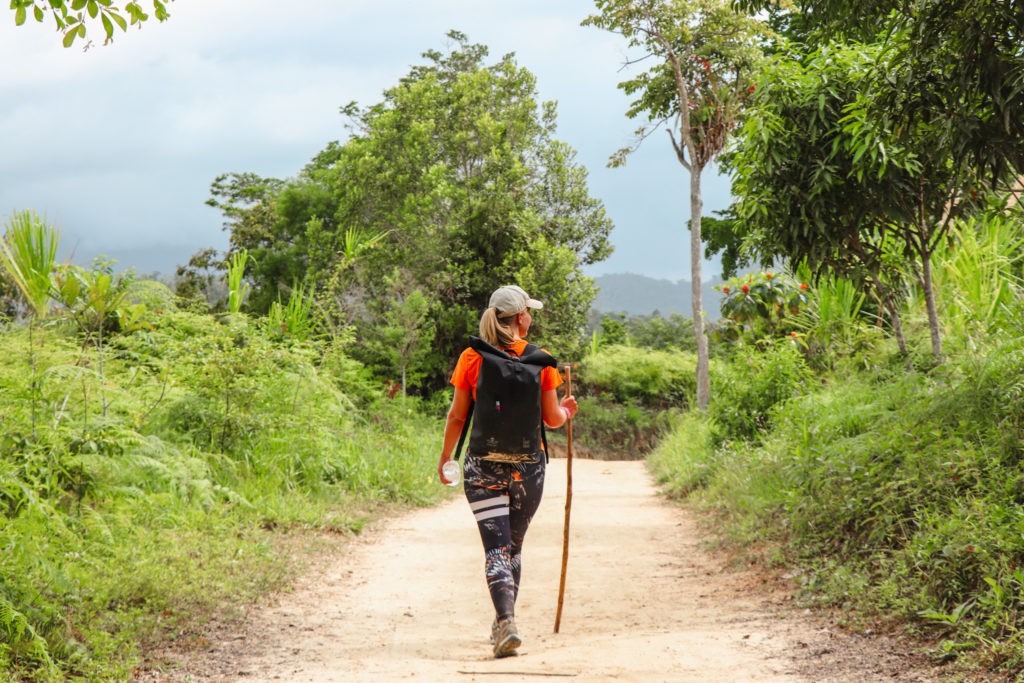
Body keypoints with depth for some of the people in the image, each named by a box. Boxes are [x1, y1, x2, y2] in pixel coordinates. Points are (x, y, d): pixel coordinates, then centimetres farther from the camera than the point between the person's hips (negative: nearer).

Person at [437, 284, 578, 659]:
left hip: (483, 464, -1)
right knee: (514, 545, 18)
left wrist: (445, 456, 14)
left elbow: (457, 416, 0)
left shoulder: (472, 359, -3)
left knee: (496, 547, -3)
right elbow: (552, 419, 0)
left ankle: (506, 621, -20)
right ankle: (503, 622, 29)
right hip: (527, 465, 1)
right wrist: (567, 411, 23)